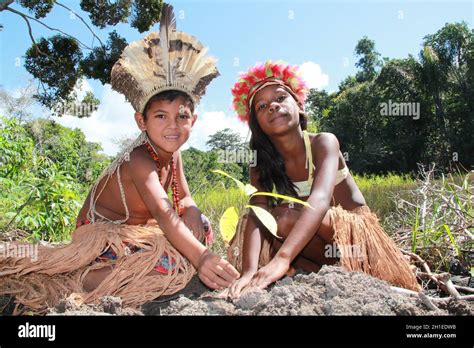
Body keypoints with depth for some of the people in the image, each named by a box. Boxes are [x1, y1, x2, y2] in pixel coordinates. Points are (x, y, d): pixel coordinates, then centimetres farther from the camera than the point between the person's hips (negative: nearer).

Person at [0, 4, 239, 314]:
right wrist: (199, 256, -55)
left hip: (134, 228, 9)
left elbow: (185, 198, 2)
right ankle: (76, 281, -20)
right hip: (99, 233, -9)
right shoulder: (140, 161, -28)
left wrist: (191, 211, -22)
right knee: (170, 264, -32)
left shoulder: (173, 154, -2)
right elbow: (164, 214, -42)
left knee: (201, 226, 8)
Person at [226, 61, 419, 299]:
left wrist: (282, 259, -52)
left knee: (285, 217, -29)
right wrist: (249, 271, -42)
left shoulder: (323, 143, -19)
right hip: (318, 244, 5)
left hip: (356, 234, -4)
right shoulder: (261, 166, -6)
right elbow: (256, 215, -22)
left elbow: (320, 199, -37)